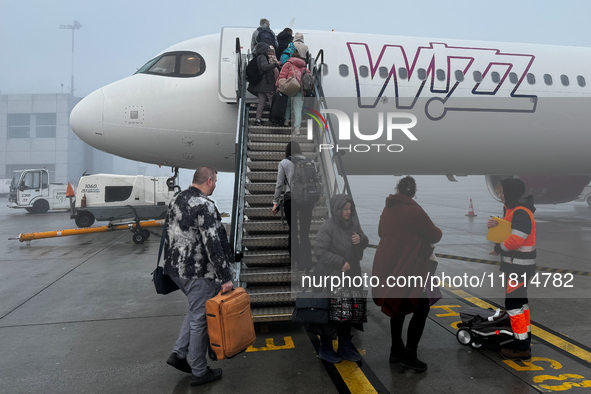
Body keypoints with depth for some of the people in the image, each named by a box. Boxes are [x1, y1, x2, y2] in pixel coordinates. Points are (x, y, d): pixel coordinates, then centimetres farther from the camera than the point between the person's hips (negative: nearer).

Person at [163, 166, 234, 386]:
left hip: (176, 268, 9)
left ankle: (179, 354, 24)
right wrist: (225, 277, -19)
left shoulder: (176, 200, 10)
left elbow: (169, 235, 18)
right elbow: (213, 244, -23)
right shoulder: (204, 205, -19)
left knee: (196, 310, 24)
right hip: (198, 273, -9)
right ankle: (199, 373, 16)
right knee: (200, 319, 3)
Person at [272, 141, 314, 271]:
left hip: (290, 198, -1)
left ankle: (294, 258, 16)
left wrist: (275, 202, 5)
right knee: (305, 232, 3)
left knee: (292, 230, 11)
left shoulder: (284, 163, 3)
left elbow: (279, 184, 0)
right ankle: (306, 262, -4)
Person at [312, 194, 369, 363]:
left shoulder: (353, 222, 4)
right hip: (331, 277, -7)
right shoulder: (328, 227, -17)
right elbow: (319, 251, -19)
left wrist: (361, 239, -11)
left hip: (349, 276, 7)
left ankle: (345, 347, 32)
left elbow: (365, 242, 13)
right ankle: (325, 349, 23)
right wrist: (340, 262, -21)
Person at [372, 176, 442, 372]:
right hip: (406, 269, -8)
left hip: (386, 266, 8)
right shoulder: (415, 211, -16)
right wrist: (437, 230, 13)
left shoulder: (387, 209, 7)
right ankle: (409, 354, 4)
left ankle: (396, 351, 29)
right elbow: (435, 236, -9)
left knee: (399, 306, 21)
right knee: (421, 307, 4)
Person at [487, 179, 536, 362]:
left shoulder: (521, 213, -21)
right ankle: (525, 339, 32)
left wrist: (497, 249, -12)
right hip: (517, 264, 11)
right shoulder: (513, 209, 11)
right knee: (520, 301, 19)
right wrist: (497, 225, -1)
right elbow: (509, 230, 18)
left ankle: (521, 348, 2)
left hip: (518, 266, -11)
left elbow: (514, 241, -27)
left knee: (513, 303, -6)